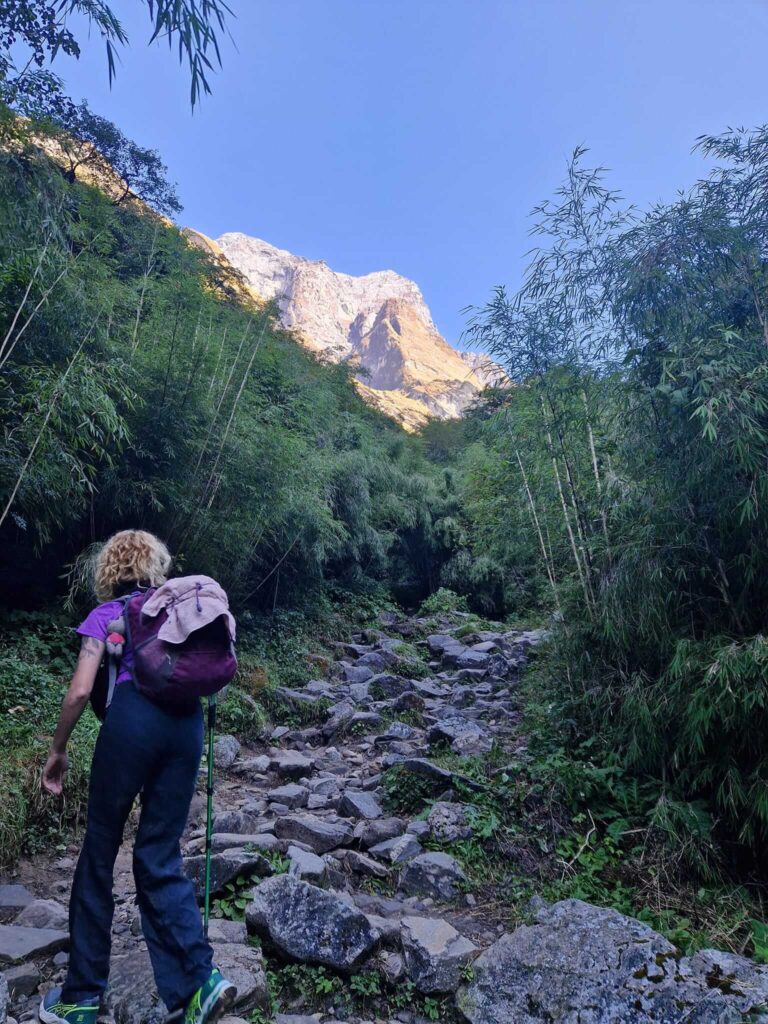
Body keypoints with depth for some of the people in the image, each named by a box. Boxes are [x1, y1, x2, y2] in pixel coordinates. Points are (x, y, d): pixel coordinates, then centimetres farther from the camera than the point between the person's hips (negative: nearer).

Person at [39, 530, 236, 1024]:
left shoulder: (105, 615, 12)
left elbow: (80, 691, 2)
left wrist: (58, 751, 13)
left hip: (133, 718, -3)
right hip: (187, 722, 4)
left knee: (99, 853, 13)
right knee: (159, 858, 12)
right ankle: (200, 978, 1)